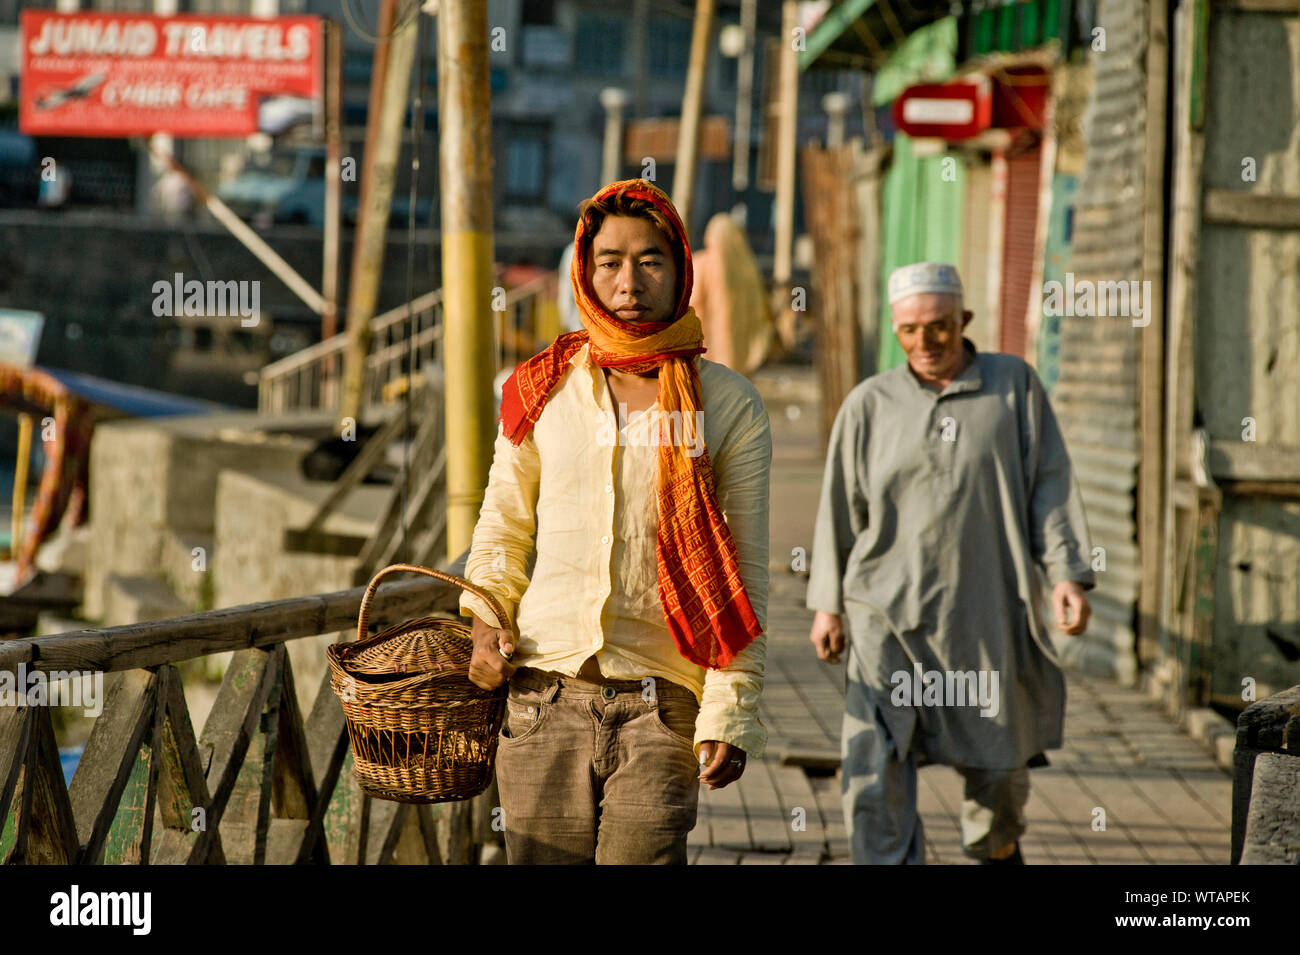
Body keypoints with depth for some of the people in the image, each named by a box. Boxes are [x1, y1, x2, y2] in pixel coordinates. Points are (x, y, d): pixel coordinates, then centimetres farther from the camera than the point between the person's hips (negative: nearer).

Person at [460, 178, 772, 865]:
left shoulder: (730, 407, 3)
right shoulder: (542, 390, 7)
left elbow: (745, 577, 3)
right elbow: (502, 527, 19)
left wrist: (730, 713, -4)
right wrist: (485, 622, 2)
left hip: (663, 703, -2)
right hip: (545, 693, 2)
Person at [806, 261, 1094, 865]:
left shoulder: (1014, 385, 2)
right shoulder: (870, 404, 3)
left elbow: (1050, 486, 1)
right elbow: (840, 509, 9)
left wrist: (1067, 573, -8)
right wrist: (827, 604, 9)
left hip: (987, 611, 0)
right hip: (890, 610, 0)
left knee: (998, 765, 14)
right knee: (874, 766, -12)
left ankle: (997, 846, 44)